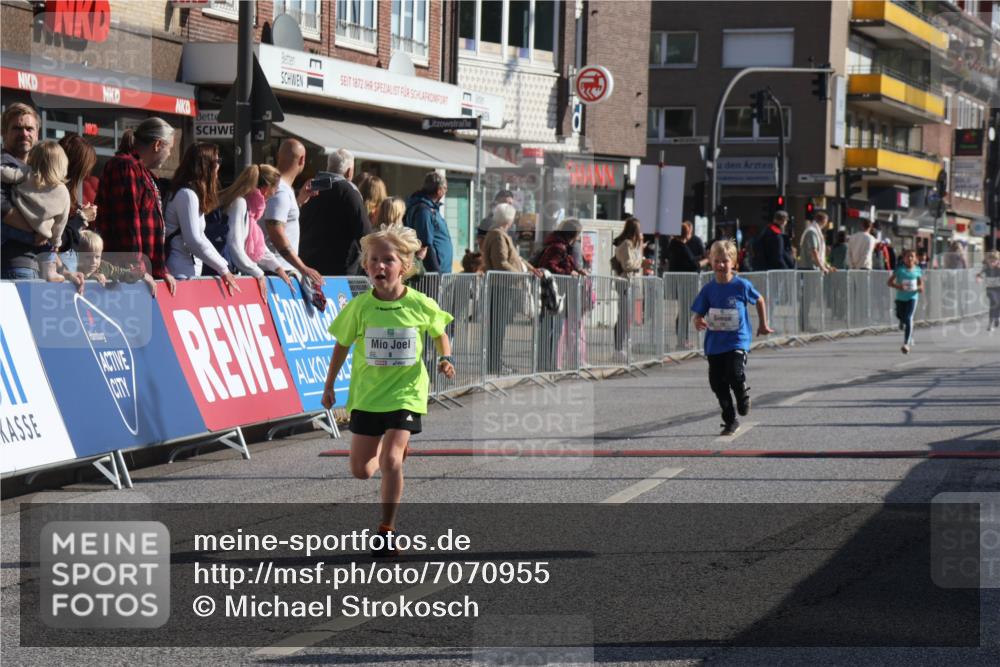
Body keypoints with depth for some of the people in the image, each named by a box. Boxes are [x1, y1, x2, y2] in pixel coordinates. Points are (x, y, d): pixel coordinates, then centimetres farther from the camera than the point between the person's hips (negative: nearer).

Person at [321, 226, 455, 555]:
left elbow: (440, 334, 10)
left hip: (405, 392, -2)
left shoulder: (421, 305, -9)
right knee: (361, 470, 8)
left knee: (391, 460, -19)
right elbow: (342, 345, 7)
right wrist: (329, 385, 10)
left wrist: (445, 359, -9)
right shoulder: (359, 306, -6)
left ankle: (387, 529, -6)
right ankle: (393, 448, 44)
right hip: (366, 394, 3)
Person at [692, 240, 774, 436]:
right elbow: (698, 314, 5)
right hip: (714, 343, 4)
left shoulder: (741, 286, -5)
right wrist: (698, 322, -18)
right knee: (717, 383, 4)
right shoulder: (708, 289, 2)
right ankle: (730, 421, 18)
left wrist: (763, 325, 16)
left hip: (737, 341, -4)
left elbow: (759, 300, 12)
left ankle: (743, 398, 11)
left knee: (735, 374, -23)